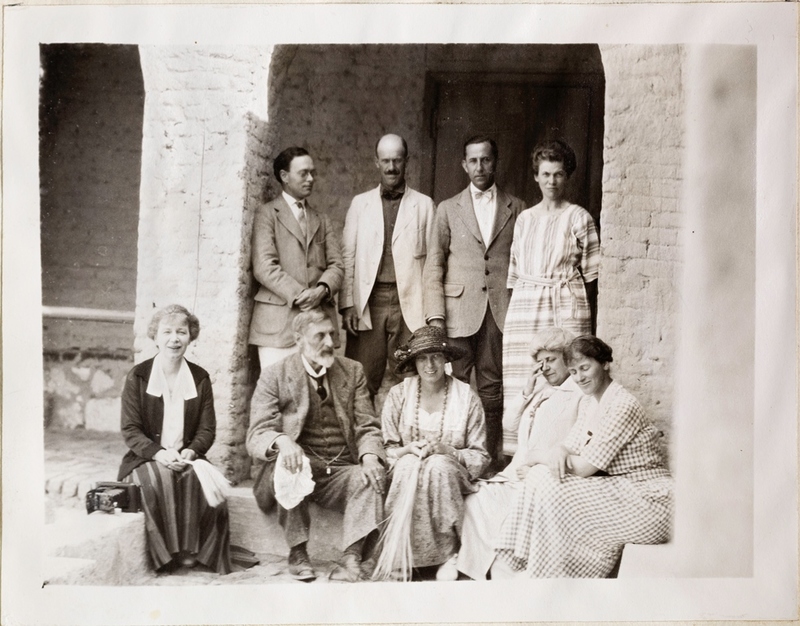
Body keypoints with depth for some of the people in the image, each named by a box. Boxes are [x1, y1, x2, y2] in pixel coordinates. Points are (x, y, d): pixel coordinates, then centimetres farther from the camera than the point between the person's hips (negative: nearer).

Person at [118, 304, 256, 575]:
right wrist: (159, 453, -20)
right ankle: (171, 552, -20)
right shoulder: (137, 376, 2)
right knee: (161, 479, -34)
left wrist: (190, 452, -16)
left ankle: (200, 550, -16)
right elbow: (130, 430, -3)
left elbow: (207, 429, 5)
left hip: (187, 458, 2)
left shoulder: (200, 378, 9)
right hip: (147, 460, -2)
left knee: (202, 480, -30)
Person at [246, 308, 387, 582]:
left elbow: (367, 427, 7)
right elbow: (257, 435, -8)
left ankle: (351, 561, -35)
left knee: (372, 478, -28)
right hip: (299, 467, -2)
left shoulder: (353, 371, 11)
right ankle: (297, 552, -20)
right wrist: (281, 441, -33)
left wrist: (370, 456, -18)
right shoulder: (274, 375, 2)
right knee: (287, 459, -34)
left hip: (340, 473, 2)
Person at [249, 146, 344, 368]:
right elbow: (264, 267, -5)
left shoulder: (322, 220, 23)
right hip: (278, 323, -4)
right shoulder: (267, 214, 7)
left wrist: (322, 289, -9)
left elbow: (336, 265, 12)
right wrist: (299, 296, -13)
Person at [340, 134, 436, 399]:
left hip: (409, 305, -1)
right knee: (362, 383, -1)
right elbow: (348, 256, 9)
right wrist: (347, 304, -1)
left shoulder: (424, 205, 8)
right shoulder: (360, 203, 12)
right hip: (367, 304, 1)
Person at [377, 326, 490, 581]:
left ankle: (448, 553, -24)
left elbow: (480, 457, 0)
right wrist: (409, 449, -15)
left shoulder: (466, 397, 1)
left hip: (451, 472, -1)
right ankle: (400, 553, -27)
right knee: (410, 464, -33)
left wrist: (446, 450, -17)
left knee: (439, 465, -34)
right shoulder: (398, 394, 5)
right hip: (406, 472, 1)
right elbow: (386, 449, 6)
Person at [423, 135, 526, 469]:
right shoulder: (448, 209, 11)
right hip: (458, 310, 0)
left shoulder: (516, 208, 11)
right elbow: (433, 266, 6)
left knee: (492, 391, 2)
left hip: (501, 311, 0)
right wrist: (435, 315, -4)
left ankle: (489, 463, 10)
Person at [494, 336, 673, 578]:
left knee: (554, 494, -22)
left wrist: (560, 454, -2)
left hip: (648, 502, -9)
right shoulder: (588, 403, 11)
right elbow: (571, 446, 10)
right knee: (541, 479, -6)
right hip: (617, 490, 9)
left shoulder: (623, 405, -18)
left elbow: (585, 467, -19)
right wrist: (560, 451, -13)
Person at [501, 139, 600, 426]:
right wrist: (513, 311, 11)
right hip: (524, 306, 4)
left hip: (565, 307, -3)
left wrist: (586, 313, -2)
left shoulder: (579, 218, 5)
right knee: (521, 383, -1)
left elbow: (590, 273, 4)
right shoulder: (524, 218, 16)